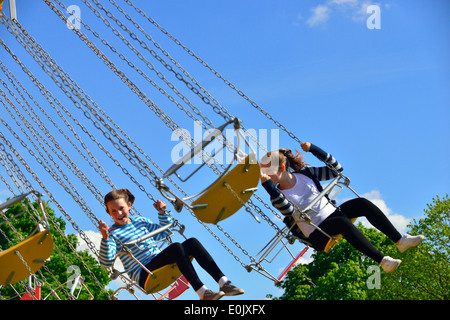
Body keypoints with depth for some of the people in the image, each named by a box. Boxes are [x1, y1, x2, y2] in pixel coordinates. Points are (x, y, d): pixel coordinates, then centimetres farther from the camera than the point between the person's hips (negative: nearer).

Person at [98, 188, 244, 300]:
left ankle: (224, 282, -24)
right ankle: (202, 292, -39)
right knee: (176, 247, -32)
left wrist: (162, 212, 13)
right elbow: (106, 262, -15)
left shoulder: (140, 221, 18)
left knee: (192, 242, -16)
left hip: (160, 263, 7)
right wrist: (105, 238, -29)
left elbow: (164, 231, 28)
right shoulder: (112, 233, -1)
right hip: (144, 274, -7)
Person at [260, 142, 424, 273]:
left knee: (362, 203, -17)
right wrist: (267, 185, -44)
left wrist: (312, 149, -6)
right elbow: (288, 211, -33)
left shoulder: (304, 173, 1)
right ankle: (382, 260, -39)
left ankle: (400, 241, -15)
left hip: (331, 212, 5)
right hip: (318, 234, -5)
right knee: (342, 222, -35)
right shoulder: (277, 195, -10)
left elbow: (336, 169, 3)